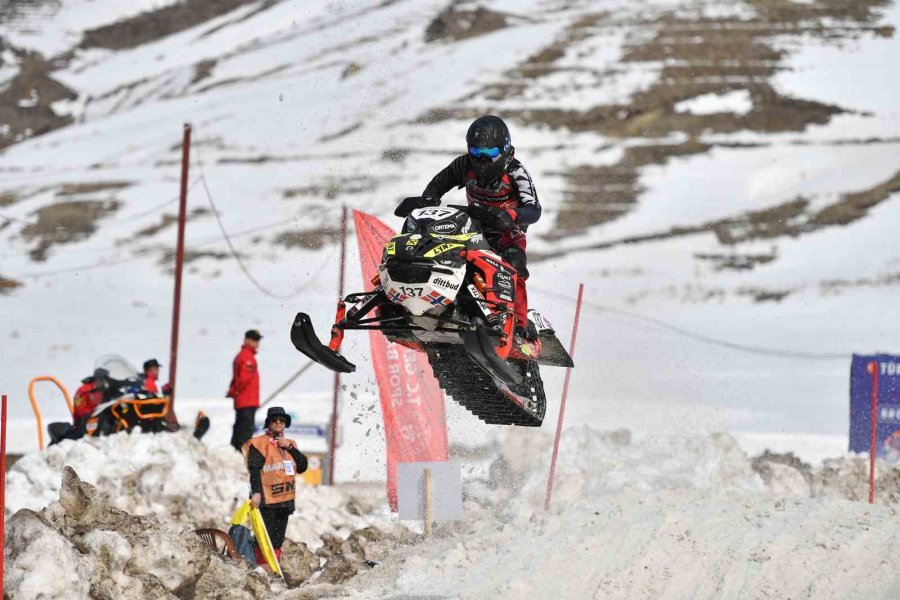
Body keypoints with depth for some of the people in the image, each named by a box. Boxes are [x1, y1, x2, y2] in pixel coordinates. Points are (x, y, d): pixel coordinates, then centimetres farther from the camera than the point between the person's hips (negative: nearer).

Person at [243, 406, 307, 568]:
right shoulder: (260, 443, -2)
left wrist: (290, 448, -4)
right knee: (265, 539, -12)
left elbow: (303, 466, 8)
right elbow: (254, 468, -11)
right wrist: (256, 492, -22)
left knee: (278, 541, 10)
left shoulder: (290, 444, 19)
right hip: (266, 500, -7)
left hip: (285, 500, 7)